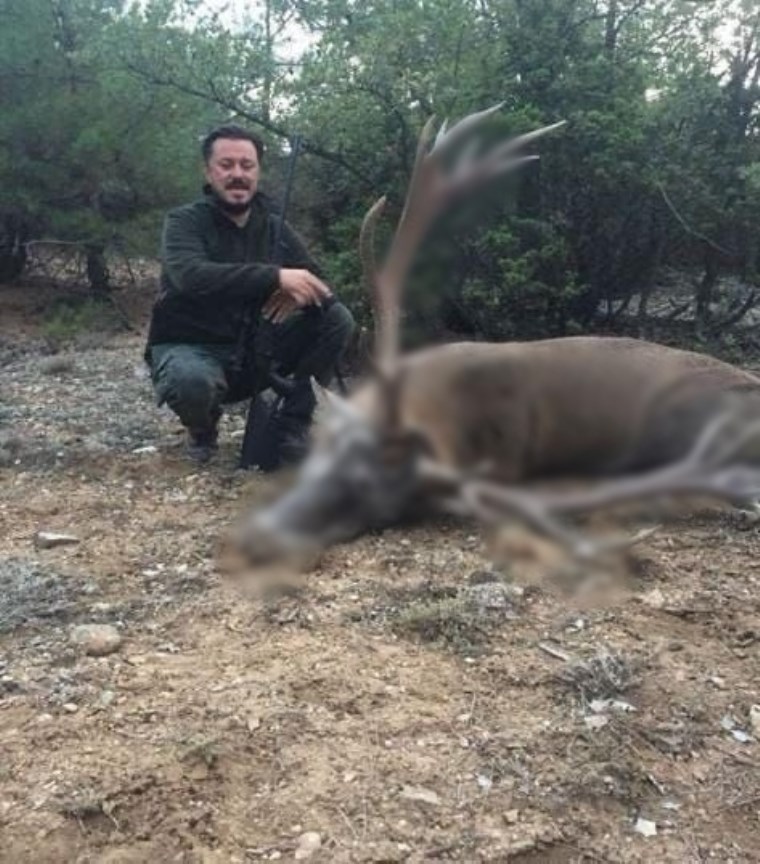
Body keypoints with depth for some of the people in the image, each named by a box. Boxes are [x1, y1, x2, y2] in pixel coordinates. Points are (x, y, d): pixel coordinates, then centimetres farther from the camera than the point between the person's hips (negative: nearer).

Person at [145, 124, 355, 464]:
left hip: (254, 350, 5)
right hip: (190, 348, -4)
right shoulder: (185, 221, -11)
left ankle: (292, 427, -4)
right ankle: (202, 429, -3)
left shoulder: (275, 227, 3)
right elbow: (191, 276, -32)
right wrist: (276, 277, -40)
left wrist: (298, 291, -28)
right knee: (190, 381, -41)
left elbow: (319, 284, -2)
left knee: (337, 319, -13)